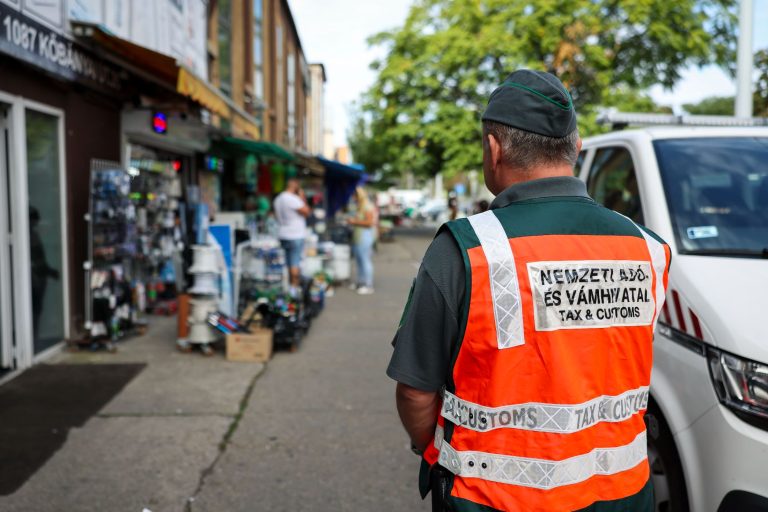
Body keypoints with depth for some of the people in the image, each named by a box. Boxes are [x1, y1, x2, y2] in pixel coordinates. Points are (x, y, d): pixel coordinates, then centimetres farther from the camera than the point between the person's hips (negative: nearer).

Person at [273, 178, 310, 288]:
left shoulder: (278, 199, 12)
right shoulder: (294, 199, -17)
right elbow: (306, 212, -13)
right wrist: (302, 198, -5)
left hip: (283, 235, 8)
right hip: (295, 235, -8)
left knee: (287, 262, 12)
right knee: (295, 262, -5)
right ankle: (295, 285, -5)